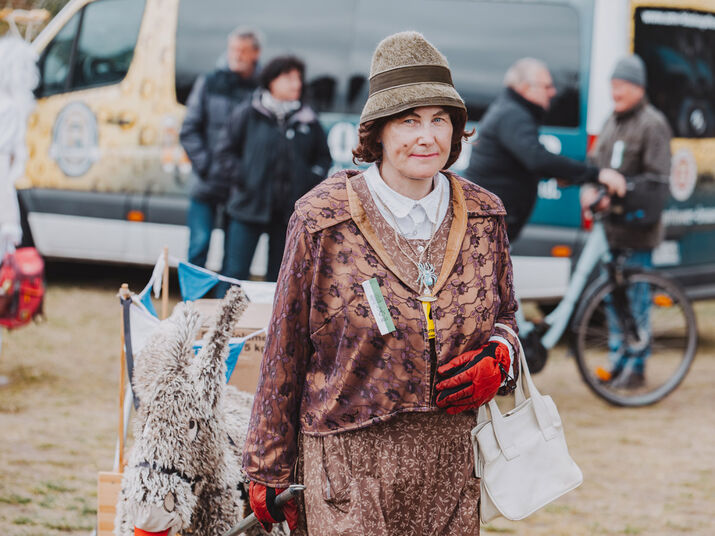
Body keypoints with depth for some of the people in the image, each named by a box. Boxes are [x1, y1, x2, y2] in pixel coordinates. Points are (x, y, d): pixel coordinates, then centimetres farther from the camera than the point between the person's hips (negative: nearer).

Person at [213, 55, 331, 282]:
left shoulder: (309, 121, 8)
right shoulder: (248, 115, 1)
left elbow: (323, 157, 19)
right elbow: (225, 149, 4)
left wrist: (312, 179, 3)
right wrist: (240, 177, -6)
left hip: (290, 212, 3)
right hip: (250, 207, -2)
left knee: (279, 277, 7)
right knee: (235, 272, -3)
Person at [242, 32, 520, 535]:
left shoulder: (483, 215, 5)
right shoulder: (323, 221, -6)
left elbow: (505, 314, 20)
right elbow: (285, 353, 0)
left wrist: (496, 359, -4)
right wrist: (269, 470, 4)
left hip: (452, 461, 4)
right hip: (349, 463, -3)